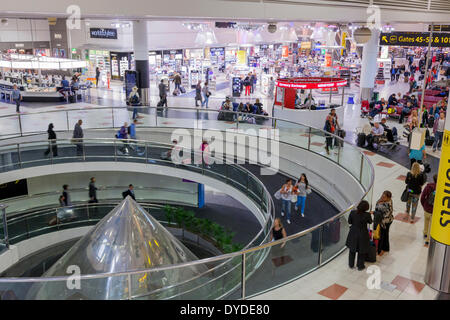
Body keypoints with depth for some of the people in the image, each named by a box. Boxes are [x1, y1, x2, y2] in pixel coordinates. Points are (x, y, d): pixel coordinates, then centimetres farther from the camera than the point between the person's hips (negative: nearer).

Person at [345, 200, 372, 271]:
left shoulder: (352, 213, -18)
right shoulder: (367, 215, -24)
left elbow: (349, 222, -4)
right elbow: (370, 222, -3)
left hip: (353, 234, 2)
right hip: (362, 235, -2)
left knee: (352, 250, 23)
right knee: (362, 252, 20)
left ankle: (351, 265, 39)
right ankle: (360, 266, 35)